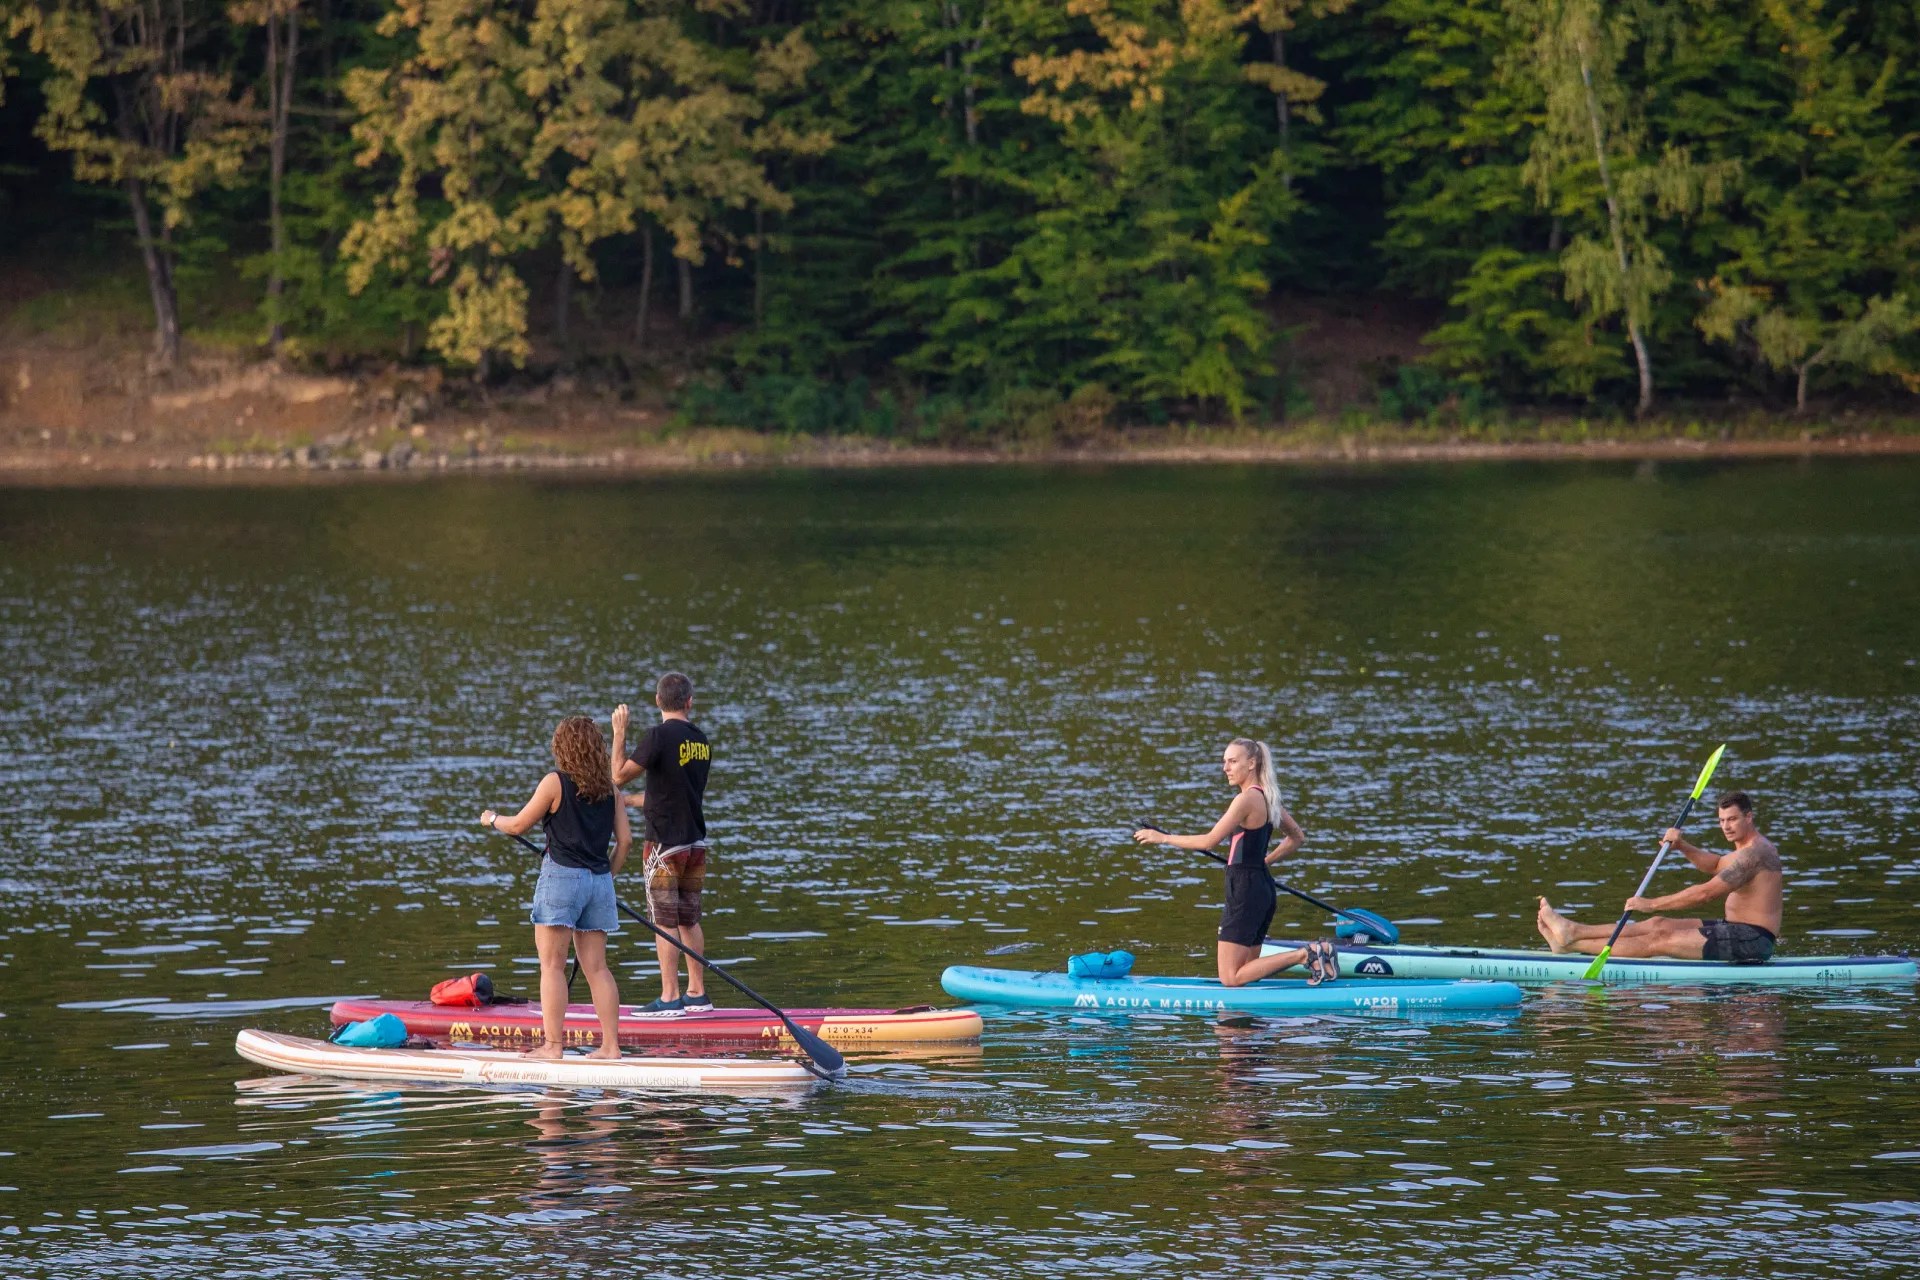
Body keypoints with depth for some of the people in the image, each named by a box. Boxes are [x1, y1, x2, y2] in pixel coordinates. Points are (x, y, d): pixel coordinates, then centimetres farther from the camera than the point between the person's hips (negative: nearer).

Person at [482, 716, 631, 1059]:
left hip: (562, 876, -5)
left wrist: (492, 819, 18)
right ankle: (610, 1044, 5)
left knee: (552, 965, -2)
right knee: (596, 966, 9)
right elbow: (624, 838, 7)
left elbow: (519, 825, -2)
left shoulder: (555, 783, -7)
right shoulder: (609, 789, 8)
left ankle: (552, 1044, -6)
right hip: (598, 880, 5)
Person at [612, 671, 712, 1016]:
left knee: (665, 922, -3)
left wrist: (619, 732, -5)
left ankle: (670, 997, -3)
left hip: (665, 842, -6)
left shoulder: (658, 736, -14)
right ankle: (697, 993, 17)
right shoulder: (701, 741, 8)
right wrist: (631, 800, 29)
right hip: (696, 841, 6)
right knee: (689, 919, 14)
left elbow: (619, 776, -14)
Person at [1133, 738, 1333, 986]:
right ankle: (1313, 953, 4)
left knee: (1231, 979, -6)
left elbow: (1210, 841, -19)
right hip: (1263, 886, 9)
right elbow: (1297, 837, 24)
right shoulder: (1268, 797, 12)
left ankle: (1305, 955, -12)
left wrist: (1163, 838, -11)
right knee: (1246, 972, 15)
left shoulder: (1246, 800, -16)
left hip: (1245, 890, -9)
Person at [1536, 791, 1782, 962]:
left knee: (1658, 940, -9)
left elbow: (1706, 893, -23)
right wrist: (1682, 846, 8)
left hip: (1750, 940, -10)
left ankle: (1570, 942, -7)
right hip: (1738, 931, 10)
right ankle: (1572, 932, 8)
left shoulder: (1753, 853, -18)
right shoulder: (1756, 847, 17)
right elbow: (1716, 865, 29)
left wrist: (1652, 904, -18)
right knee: (1660, 924, 8)